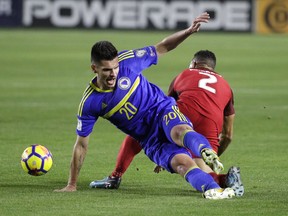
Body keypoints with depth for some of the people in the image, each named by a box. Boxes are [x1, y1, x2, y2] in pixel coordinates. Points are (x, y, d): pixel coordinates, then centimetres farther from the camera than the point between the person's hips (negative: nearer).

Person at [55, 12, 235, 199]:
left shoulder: (127, 61, -10)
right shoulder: (90, 103, -10)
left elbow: (162, 48, 4)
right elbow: (81, 144, -2)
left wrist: (188, 31, -11)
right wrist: (72, 185, -1)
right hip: (150, 140, 0)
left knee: (180, 132, -38)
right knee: (181, 162, -30)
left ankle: (207, 152, -70)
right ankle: (213, 189, -52)